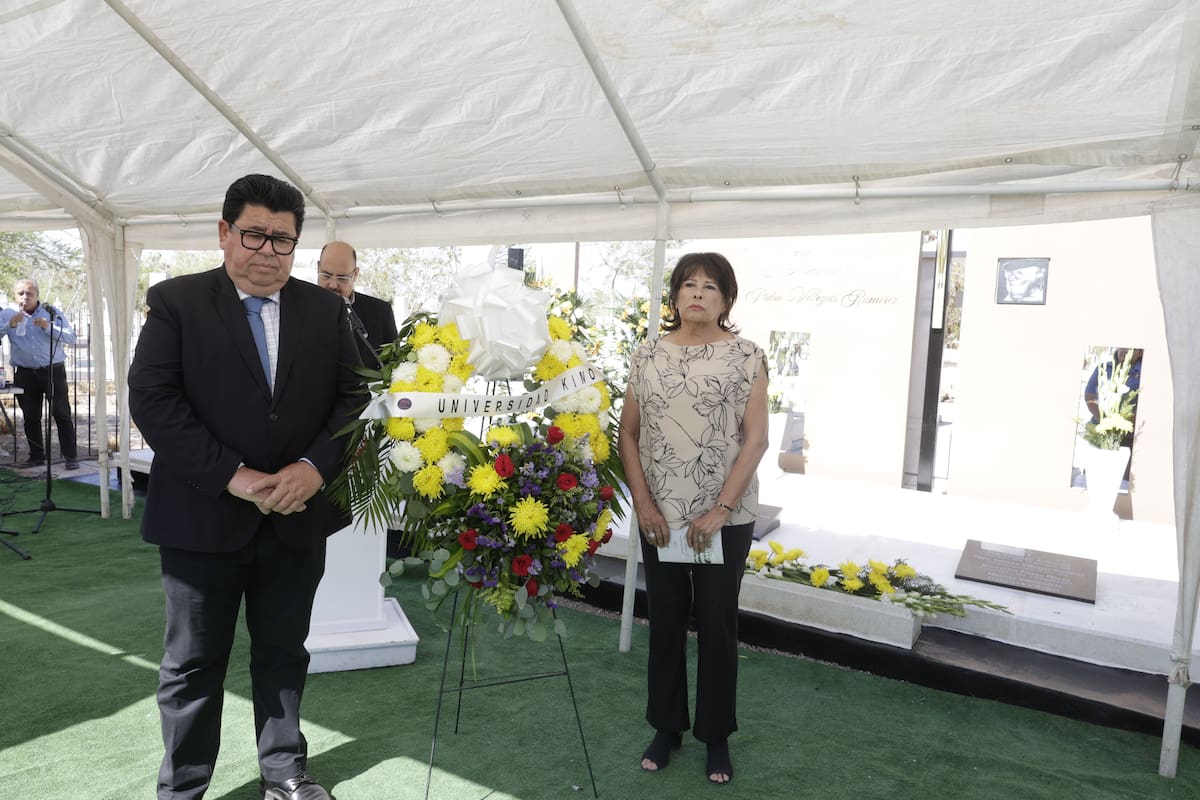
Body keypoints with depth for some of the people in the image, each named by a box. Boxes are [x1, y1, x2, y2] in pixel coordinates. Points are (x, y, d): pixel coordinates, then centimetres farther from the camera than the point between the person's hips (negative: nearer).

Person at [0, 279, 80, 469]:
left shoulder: (51, 312, 3)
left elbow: (71, 338, -5)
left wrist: (48, 327, -17)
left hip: (53, 371, -2)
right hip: (25, 374, 2)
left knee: (62, 414, -4)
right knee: (30, 417, 7)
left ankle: (71, 456, -1)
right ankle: (36, 456, 19)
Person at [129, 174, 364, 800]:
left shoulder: (325, 309, 5)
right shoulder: (175, 301, -3)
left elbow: (354, 396, 0)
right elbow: (151, 398, -12)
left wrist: (315, 465, -16)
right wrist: (233, 477, -19)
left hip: (296, 517, 3)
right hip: (203, 516, -2)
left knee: (284, 655, 18)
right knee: (193, 665, 13)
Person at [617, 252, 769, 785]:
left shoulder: (746, 357, -4)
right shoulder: (648, 357, 4)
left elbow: (756, 440, -7)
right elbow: (628, 433, 5)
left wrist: (720, 509, -13)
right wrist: (643, 503, -5)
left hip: (726, 518, -2)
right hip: (660, 518, 2)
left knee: (717, 625, 9)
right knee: (665, 622, 13)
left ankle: (717, 735, 28)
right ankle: (666, 727, 31)